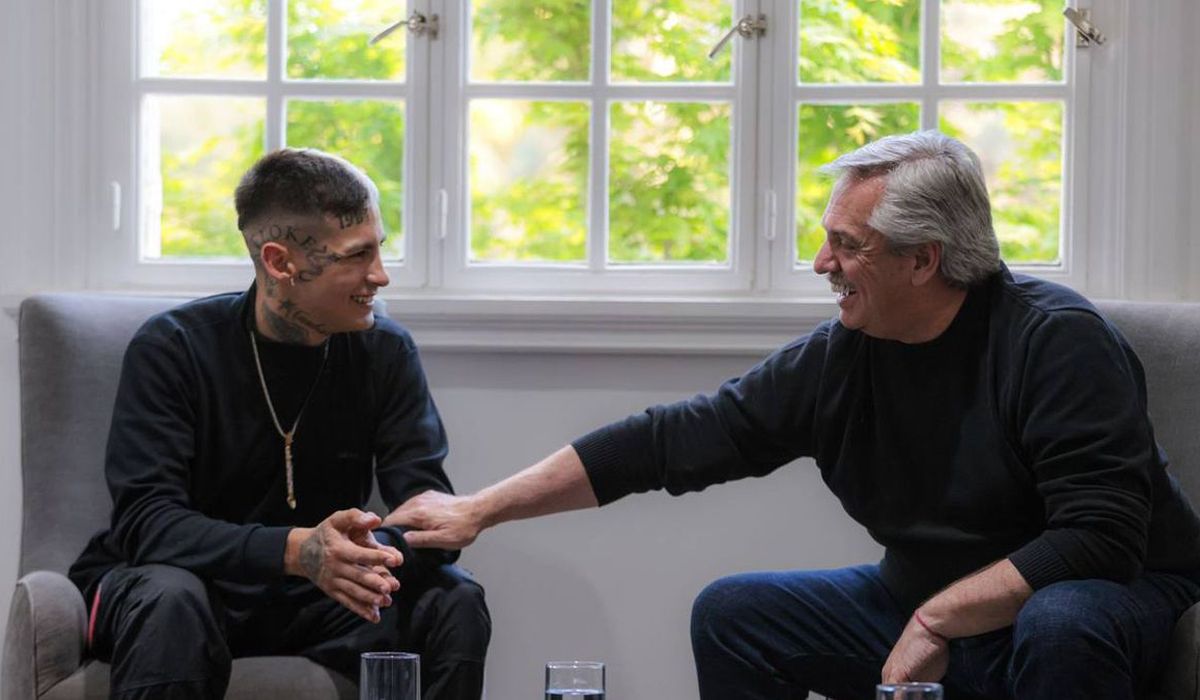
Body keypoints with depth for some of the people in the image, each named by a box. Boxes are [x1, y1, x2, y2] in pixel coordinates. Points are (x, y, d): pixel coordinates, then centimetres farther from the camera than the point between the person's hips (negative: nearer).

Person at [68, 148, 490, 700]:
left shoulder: (385, 353, -4)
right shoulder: (172, 349, -15)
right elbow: (146, 522, -25)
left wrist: (373, 552, -38)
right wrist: (295, 550, -41)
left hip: (311, 597, 3)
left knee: (453, 602, -22)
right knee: (172, 602, -37)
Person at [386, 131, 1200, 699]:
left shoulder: (1056, 339, -22)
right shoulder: (837, 359, -5)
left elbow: (1101, 535, -27)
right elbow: (675, 440, -4)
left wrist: (939, 619, -25)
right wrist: (480, 510, -5)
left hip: (1107, 599, -6)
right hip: (926, 604, 6)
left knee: (1064, 624, -38)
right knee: (732, 615, 0)